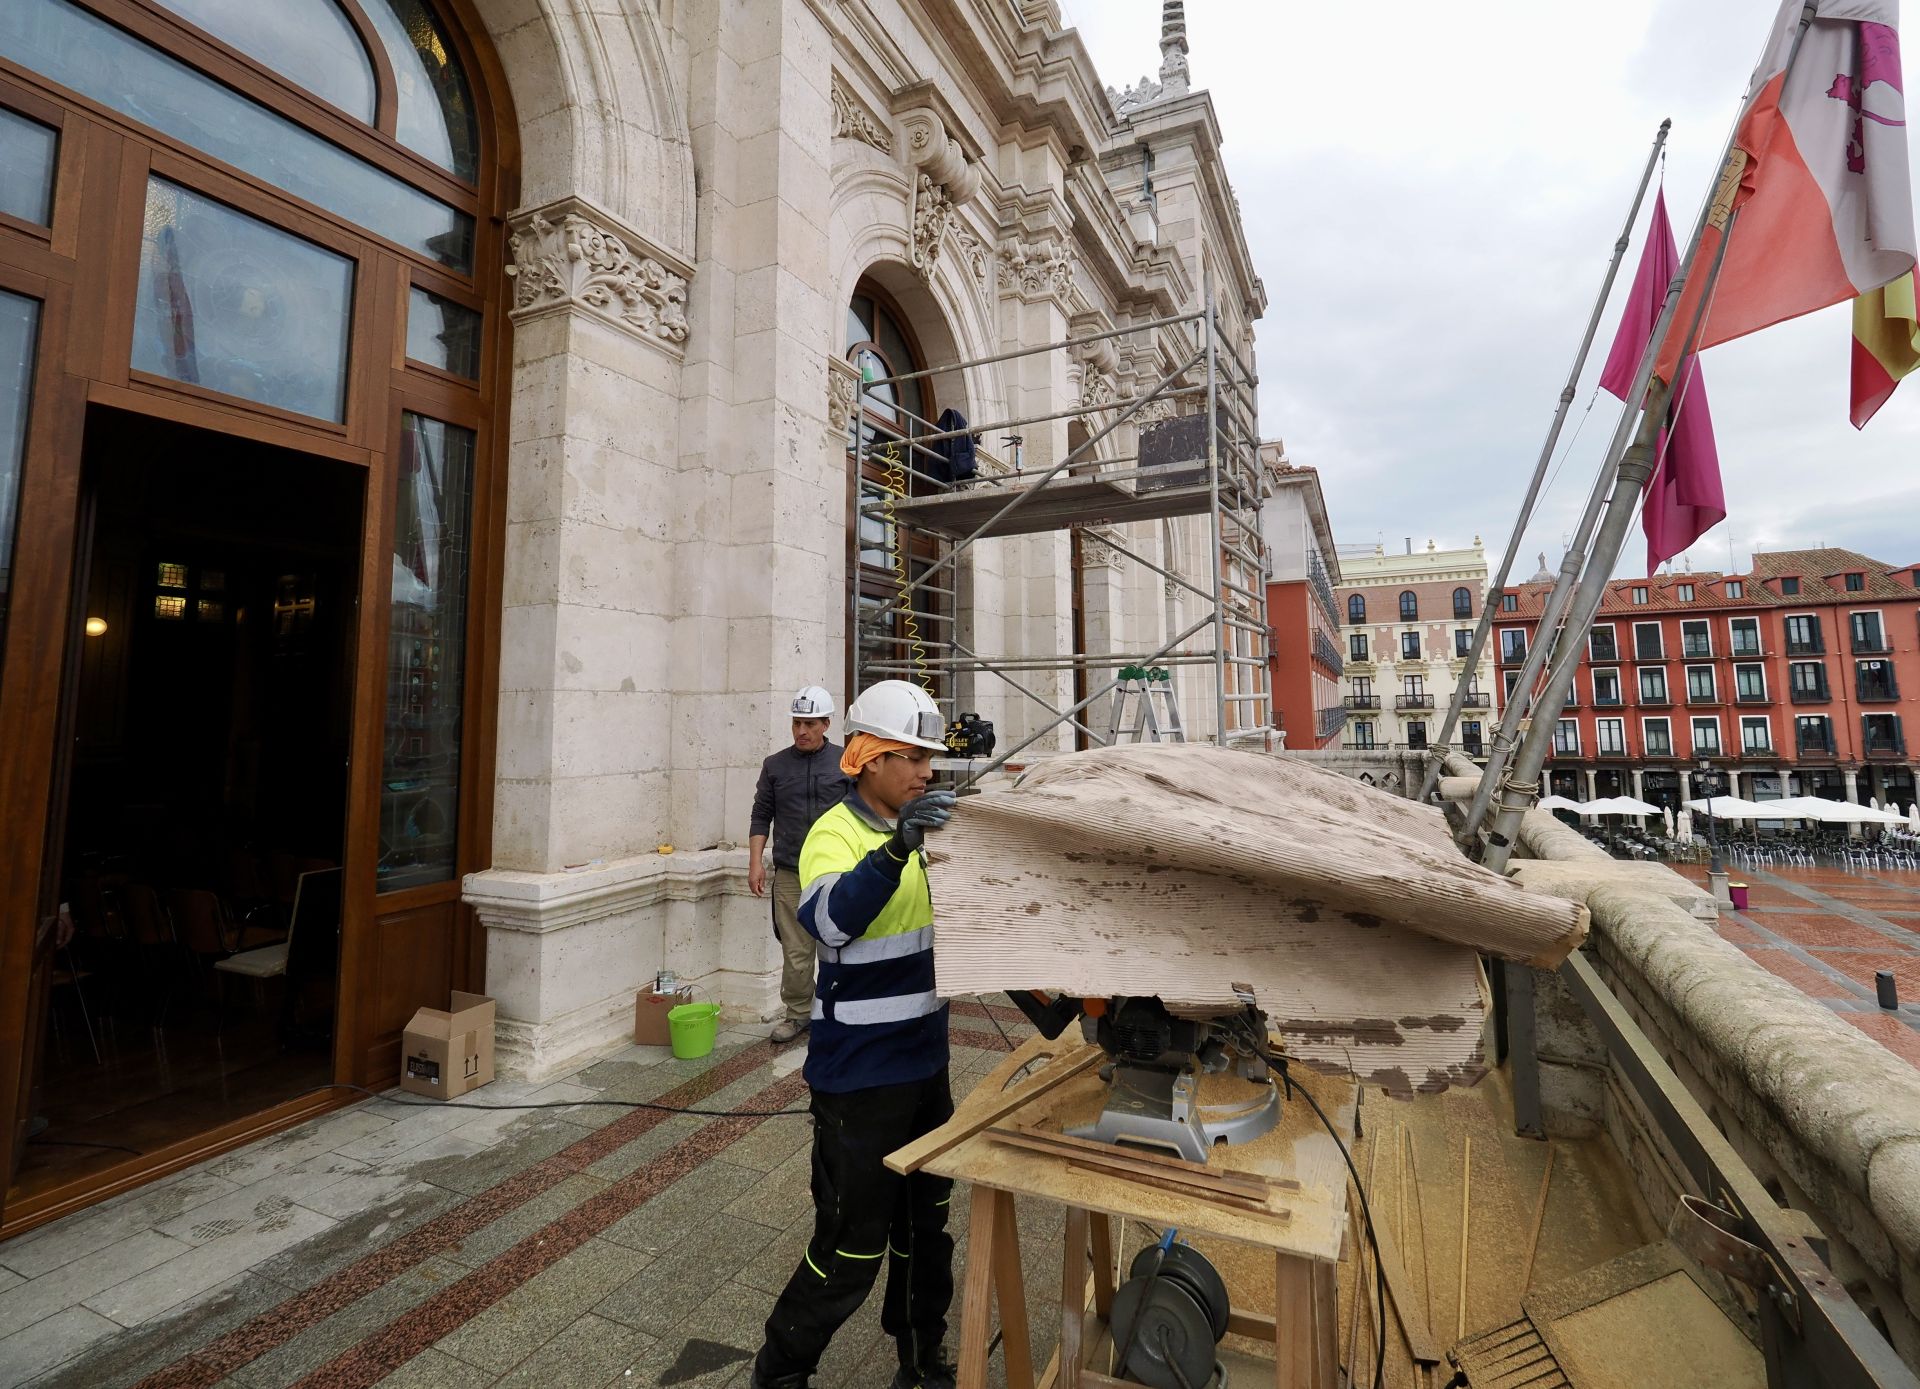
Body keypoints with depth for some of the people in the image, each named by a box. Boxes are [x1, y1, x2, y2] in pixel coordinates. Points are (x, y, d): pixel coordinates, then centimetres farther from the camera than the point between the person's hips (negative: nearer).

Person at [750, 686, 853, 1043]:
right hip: (790, 875, 1)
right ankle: (798, 1012, 24)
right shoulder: (775, 765, 7)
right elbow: (761, 816, 10)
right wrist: (755, 862, 1)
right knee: (795, 952, 5)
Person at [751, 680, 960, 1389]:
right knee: (852, 1248, 6)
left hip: (926, 1062, 7)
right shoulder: (836, 833, -18)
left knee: (926, 1225, 23)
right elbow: (830, 919, -37)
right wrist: (897, 846, -50)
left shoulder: (923, 828, 2)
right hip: (859, 1074, -7)